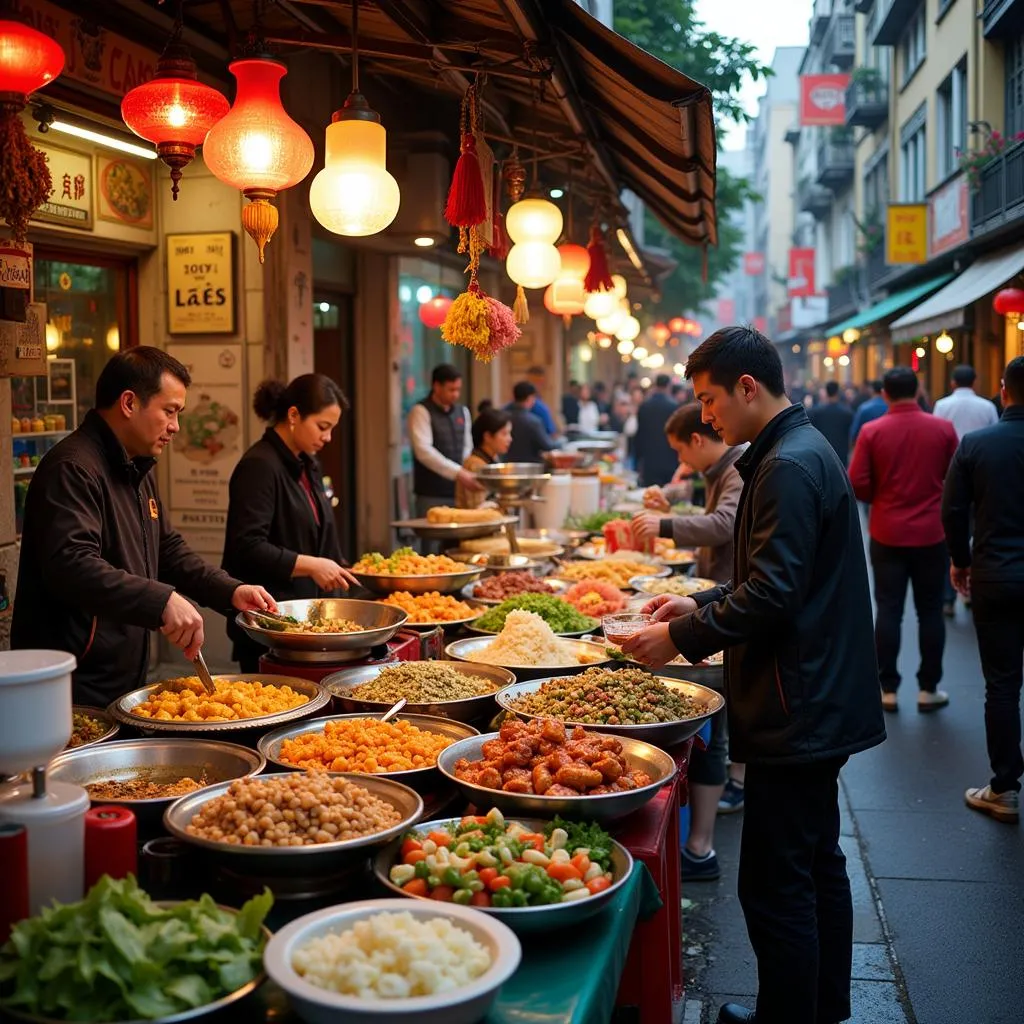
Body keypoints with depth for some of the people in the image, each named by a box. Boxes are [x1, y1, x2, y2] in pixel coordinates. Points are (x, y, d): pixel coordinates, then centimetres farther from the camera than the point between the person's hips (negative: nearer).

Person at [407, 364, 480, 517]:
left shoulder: (462, 412, 13)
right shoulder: (421, 411, -8)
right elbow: (423, 451, -21)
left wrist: (468, 475, -1)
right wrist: (457, 473, -29)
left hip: (459, 492, 6)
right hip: (432, 495, -6)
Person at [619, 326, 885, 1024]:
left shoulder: (790, 466, -19)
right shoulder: (805, 451, 14)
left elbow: (773, 594, -24)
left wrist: (682, 639, -15)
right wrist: (702, 605, 14)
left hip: (796, 711, -11)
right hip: (822, 704, 11)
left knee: (776, 888, -4)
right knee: (819, 866, 21)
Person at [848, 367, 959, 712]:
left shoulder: (872, 431, -8)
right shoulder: (944, 428, -6)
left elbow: (857, 484, -9)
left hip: (887, 534, 0)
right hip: (932, 533, 0)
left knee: (888, 611, 6)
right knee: (930, 611, 9)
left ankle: (888, 689, 10)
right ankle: (928, 689, 15)